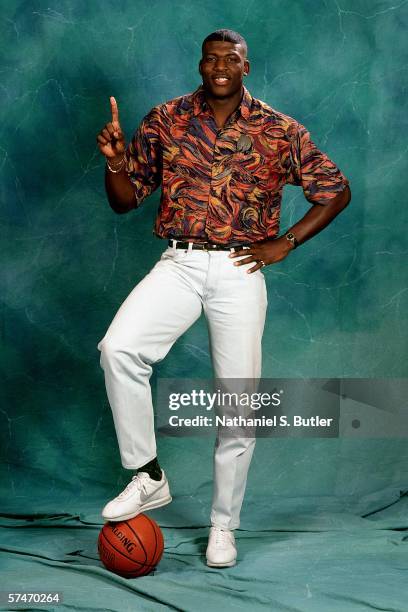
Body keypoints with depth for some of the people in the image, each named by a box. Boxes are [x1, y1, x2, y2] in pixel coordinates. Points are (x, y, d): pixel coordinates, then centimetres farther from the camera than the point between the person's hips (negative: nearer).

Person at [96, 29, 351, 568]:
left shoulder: (280, 131, 3)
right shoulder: (164, 120, 6)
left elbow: (337, 190, 10)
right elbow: (126, 200, 10)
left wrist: (285, 243, 0)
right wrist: (114, 162, -11)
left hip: (241, 271, 0)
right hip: (179, 265, 1)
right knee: (119, 347, -26)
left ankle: (224, 524, 19)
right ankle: (147, 477, -9)